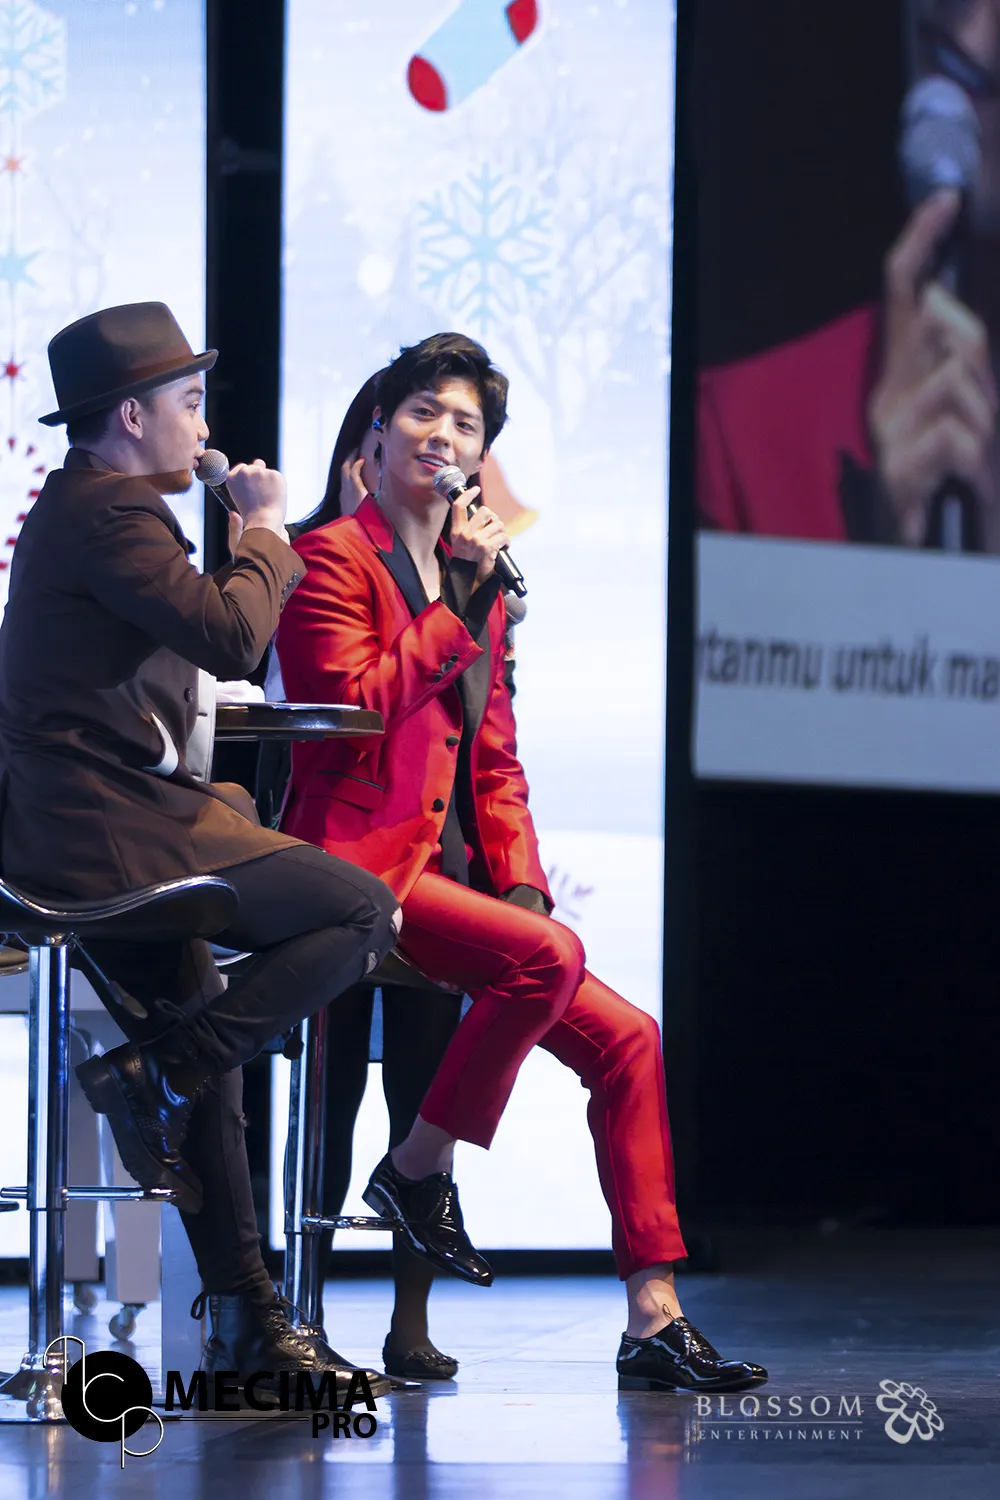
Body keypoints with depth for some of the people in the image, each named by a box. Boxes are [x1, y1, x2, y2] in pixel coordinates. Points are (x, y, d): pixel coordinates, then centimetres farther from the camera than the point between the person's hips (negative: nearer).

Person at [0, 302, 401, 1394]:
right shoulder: (111, 512, -13)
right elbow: (228, 635, -19)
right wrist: (265, 531, -5)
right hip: (115, 826, -11)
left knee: (206, 1030, 15)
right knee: (364, 910, -14)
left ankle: (244, 1322, 18)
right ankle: (155, 1072, -11)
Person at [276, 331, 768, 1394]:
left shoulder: (476, 587, 21)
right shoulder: (332, 561, -2)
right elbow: (361, 703, -16)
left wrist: (521, 881, 5)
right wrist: (460, 599, -13)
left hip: (451, 873, 8)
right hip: (363, 860, -8)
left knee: (625, 1038, -4)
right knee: (550, 953, -31)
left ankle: (654, 1322, -5)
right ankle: (418, 1172, -14)